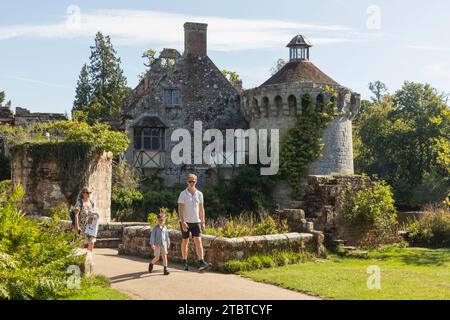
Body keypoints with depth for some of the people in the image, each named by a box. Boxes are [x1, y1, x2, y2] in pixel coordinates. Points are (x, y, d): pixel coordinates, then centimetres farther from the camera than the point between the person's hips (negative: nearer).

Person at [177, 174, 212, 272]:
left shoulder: (199, 194, 5)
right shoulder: (183, 194, -5)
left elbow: (201, 209, 10)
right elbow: (180, 209, -10)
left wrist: (203, 222, 7)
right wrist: (183, 222, -19)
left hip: (196, 222, 2)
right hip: (185, 222, -2)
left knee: (198, 241, -10)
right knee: (185, 242, 9)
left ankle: (201, 263, -18)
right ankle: (184, 262, 21)